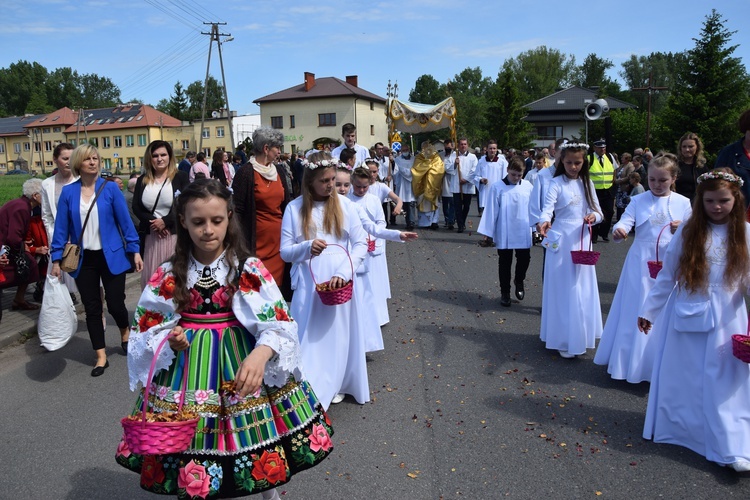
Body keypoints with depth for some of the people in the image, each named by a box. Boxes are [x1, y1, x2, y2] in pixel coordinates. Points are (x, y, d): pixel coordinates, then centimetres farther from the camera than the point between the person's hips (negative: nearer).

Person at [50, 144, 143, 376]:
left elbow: (125, 220, -4)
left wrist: (135, 251, -7)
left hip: (111, 256, -2)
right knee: (92, 309, 7)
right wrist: (56, 258, 0)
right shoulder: (68, 192, 1)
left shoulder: (110, 188, -4)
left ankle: (125, 333, 34)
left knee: (115, 305, 0)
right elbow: (61, 227, 3)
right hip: (84, 259, 2)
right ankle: (101, 356, 19)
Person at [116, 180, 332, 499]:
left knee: (260, 461, 10)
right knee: (192, 440, 13)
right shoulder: (168, 275, -2)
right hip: (187, 369, 2)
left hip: (242, 362, -1)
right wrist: (168, 341, -16)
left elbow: (278, 322, -17)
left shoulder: (248, 268, -10)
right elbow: (146, 329, 6)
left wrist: (261, 353, -36)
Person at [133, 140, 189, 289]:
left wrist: (165, 221, -13)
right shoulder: (142, 180, 12)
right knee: (151, 276, 6)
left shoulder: (180, 177, 0)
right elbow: (136, 208, 6)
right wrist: (152, 222, -10)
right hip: (151, 236, 4)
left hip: (175, 234, -3)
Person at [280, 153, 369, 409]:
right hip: (309, 286, -1)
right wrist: (307, 247, -20)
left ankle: (336, 385, 28)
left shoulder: (344, 204, 0)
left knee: (339, 334, 10)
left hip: (340, 283, 1)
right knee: (310, 336, 2)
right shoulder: (294, 208, -1)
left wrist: (344, 273, -14)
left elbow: (361, 244, -1)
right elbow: (285, 251, 0)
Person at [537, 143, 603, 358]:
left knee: (583, 289, 11)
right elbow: (547, 207, -21)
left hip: (582, 240, 5)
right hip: (562, 241, -5)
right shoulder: (556, 183, -6)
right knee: (564, 290, -1)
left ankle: (580, 334, 26)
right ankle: (564, 340, 10)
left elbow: (598, 211, 9)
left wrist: (594, 216, -15)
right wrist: (544, 221, -43)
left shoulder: (587, 183, 9)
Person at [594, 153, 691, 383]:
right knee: (635, 312, 6)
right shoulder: (638, 201, 2)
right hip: (641, 263, 0)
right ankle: (631, 362, 21)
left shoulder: (683, 203, 3)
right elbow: (625, 221, -12)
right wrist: (618, 230, -35)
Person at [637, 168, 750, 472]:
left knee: (726, 383, 4)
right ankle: (674, 428, 31)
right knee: (680, 377, 12)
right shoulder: (687, 232, -2)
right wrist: (648, 310, 5)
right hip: (686, 316, 1)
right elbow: (667, 276, 2)